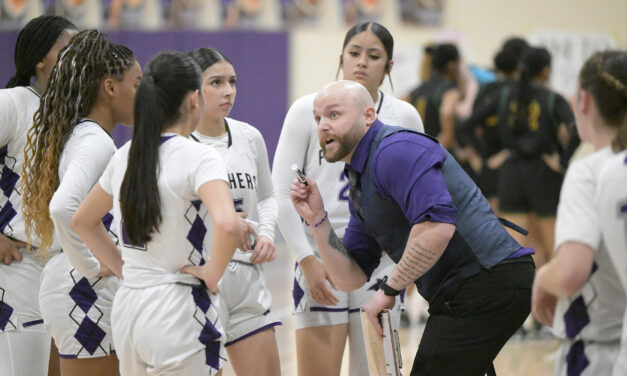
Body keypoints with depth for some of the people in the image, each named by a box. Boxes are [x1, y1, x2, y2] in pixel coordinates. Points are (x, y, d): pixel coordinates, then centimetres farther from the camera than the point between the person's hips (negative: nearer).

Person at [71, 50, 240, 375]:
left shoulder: (125, 156, 8)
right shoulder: (199, 158, -13)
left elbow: (82, 221, 21)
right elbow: (227, 225, -30)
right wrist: (212, 274, -13)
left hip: (127, 308, 7)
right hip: (179, 310, -7)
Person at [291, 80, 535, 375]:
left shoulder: (395, 150, -13)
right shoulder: (359, 183, 20)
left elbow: (437, 226, -28)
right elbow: (351, 278, 17)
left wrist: (389, 288, -19)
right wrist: (317, 219, 5)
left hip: (485, 282, -11)